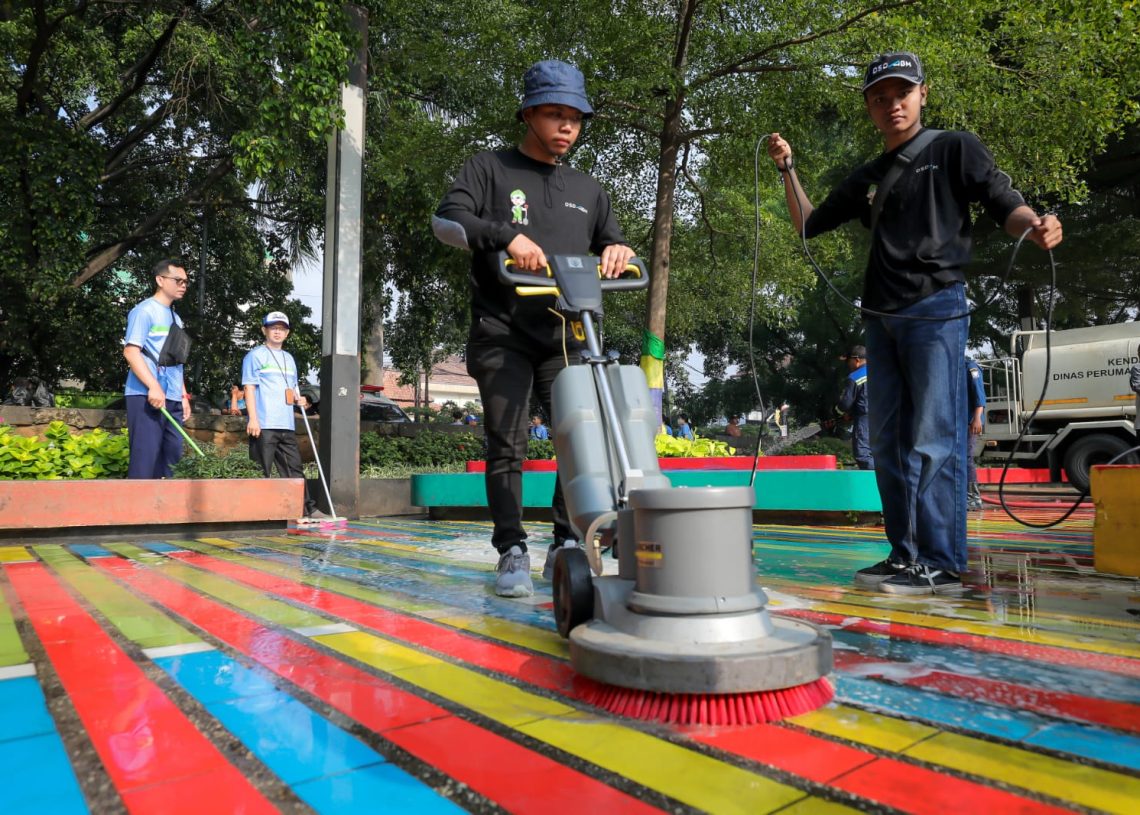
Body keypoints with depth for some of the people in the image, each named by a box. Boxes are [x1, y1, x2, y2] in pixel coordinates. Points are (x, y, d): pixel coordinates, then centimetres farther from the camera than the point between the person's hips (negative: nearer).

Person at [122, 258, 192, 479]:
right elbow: (130, 351, -14)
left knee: (171, 453, 8)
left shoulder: (175, 317, 20)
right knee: (145, 455, -10)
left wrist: (183, 395, 19)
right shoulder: (145, 311, -5)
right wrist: (153, 386, -23)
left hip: (172, 398, 8)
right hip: (147, 395, -8)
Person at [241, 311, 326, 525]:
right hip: (264, 425, -6)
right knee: (262, 472, -4)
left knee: (295, 468, 6)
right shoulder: (255, 356, 2)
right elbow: (249, 388, -5)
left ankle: (308, 510, 8)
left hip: (287, 425, 6)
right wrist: (253, 419, -15)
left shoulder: (289, 358, 22)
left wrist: (298, 399, 4)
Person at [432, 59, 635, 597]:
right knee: (506, 445, -4)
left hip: (565, 336, 4)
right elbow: (446, 220, -5)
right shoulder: (490, 169, 9)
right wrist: (507, 236, -22)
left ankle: (567, 547, 12)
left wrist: (616, 251, -1)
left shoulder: (588, 191, 21)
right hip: (502, 334, -3)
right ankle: (511, 553, 4)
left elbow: (611, 243, 25)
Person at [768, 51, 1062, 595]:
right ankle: (906, 554, 12)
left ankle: (942, 564, -7)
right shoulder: (866, 179, 21)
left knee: (932, 439, -12)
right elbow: (808, 225, 26)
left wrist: (1035, 225, -25)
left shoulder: (954, 149, 7)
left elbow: (1004, 203, -3)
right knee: (888, 443, 5)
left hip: (936, 308, -6)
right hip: (882, 319, 6)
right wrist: (788, 170, 13)